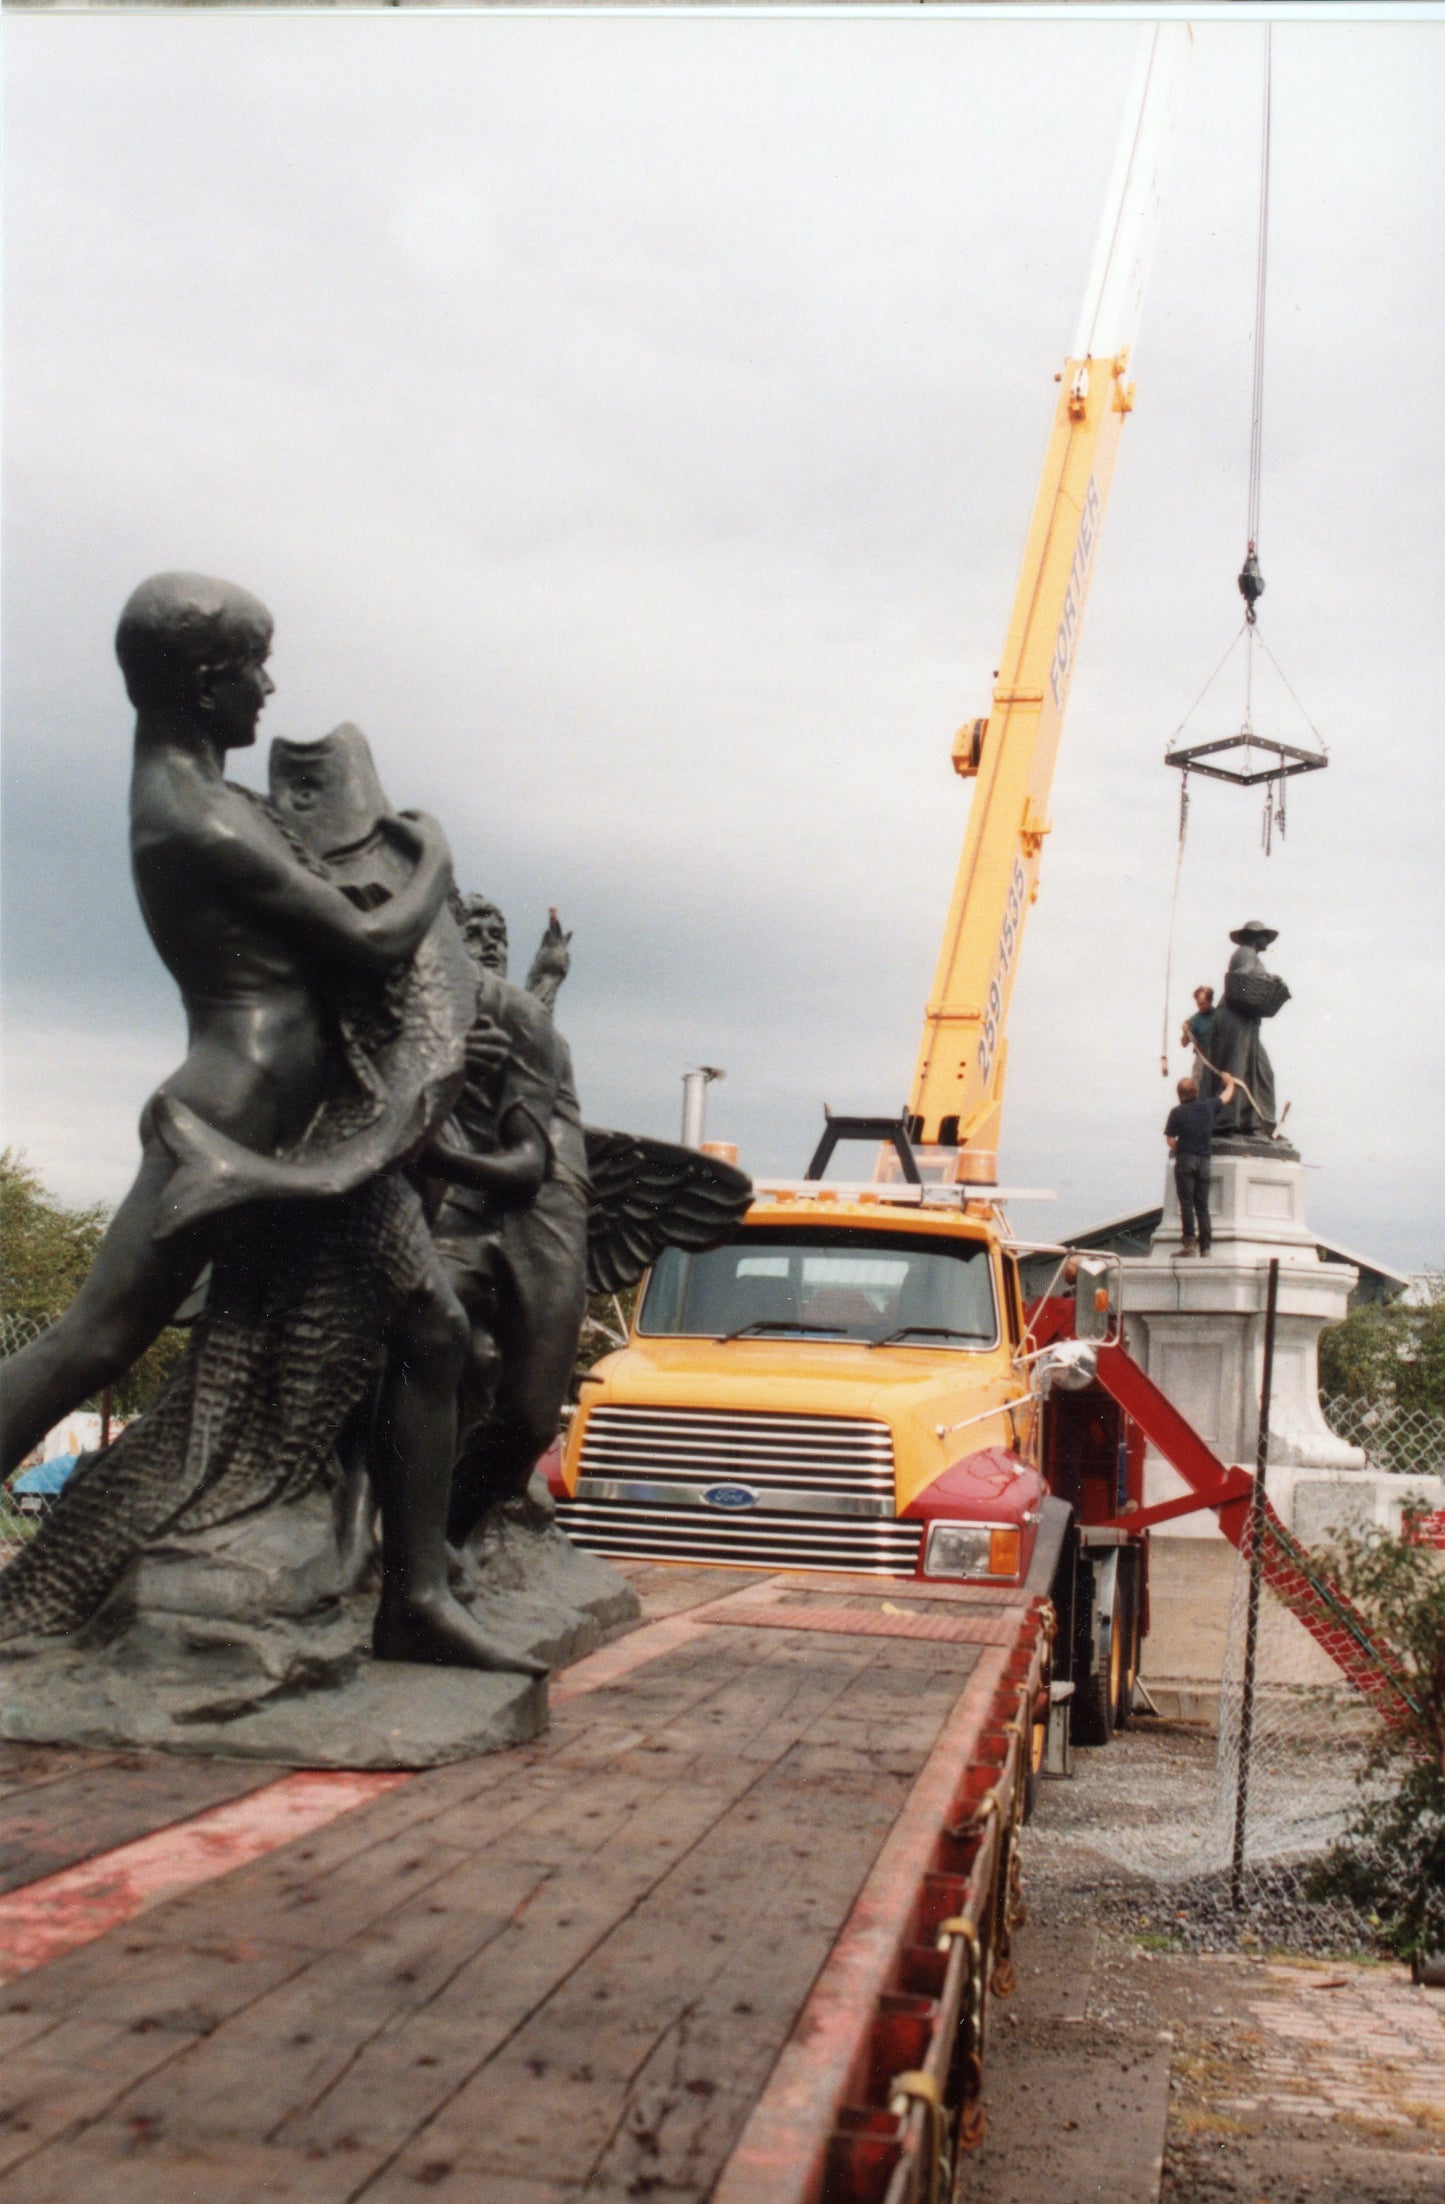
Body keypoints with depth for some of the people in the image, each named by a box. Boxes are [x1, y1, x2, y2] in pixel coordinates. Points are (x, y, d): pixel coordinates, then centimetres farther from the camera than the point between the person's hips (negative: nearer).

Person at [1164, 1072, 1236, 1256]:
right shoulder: (1208, 1106, 8)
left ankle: (1190, 1241, -19)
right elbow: (1225, 1097, 28)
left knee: (1186, 1203, -8)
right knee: (1202, 1206, 6)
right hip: (1204, 1160, 4)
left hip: (1185, 1160, -4)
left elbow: (1170, 1139, -5)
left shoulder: (1177, 1112, -2)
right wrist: (1230, 1083, 47)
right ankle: (1205, 1246, 3)